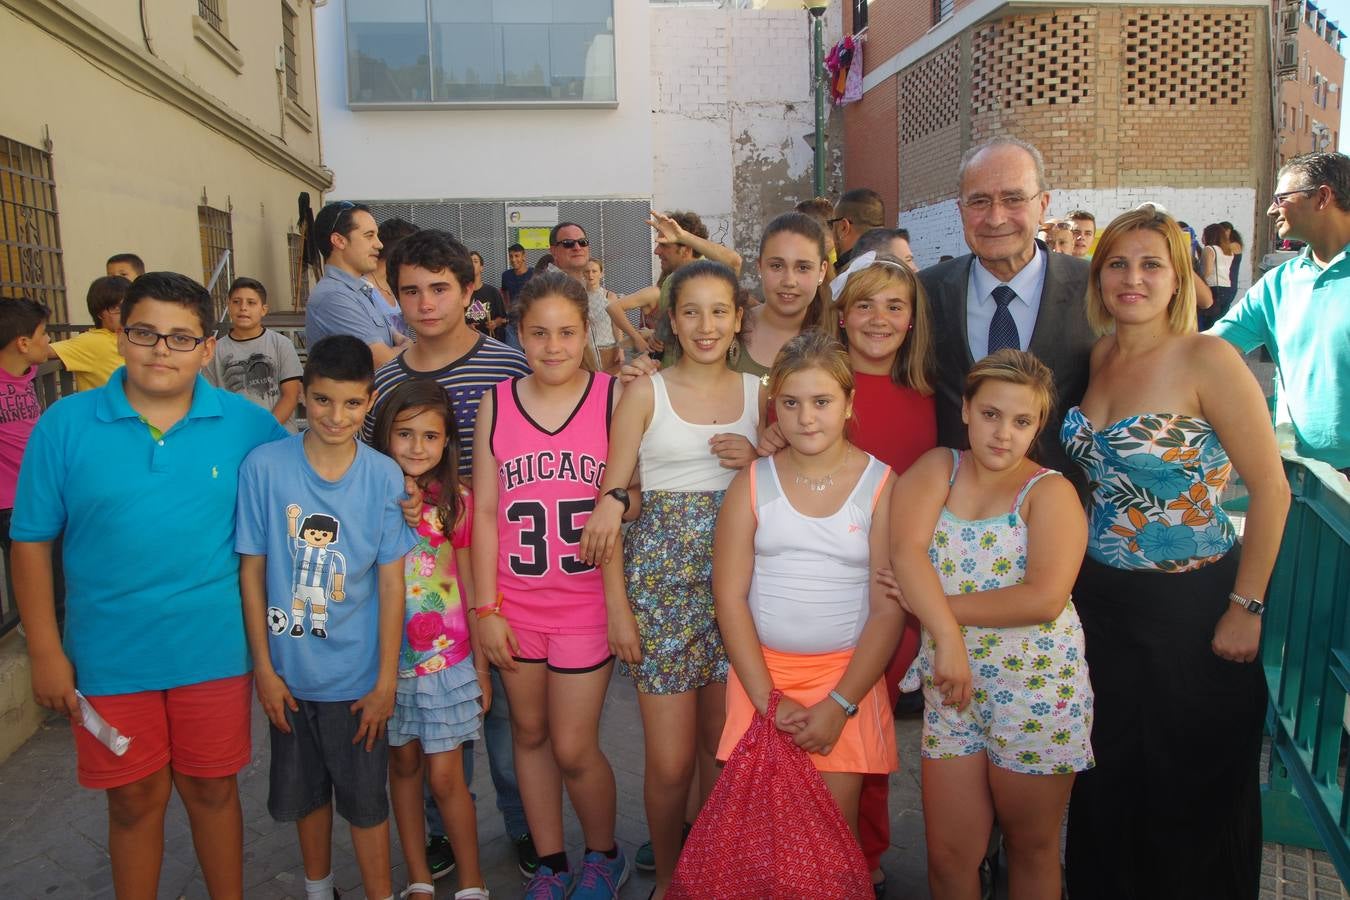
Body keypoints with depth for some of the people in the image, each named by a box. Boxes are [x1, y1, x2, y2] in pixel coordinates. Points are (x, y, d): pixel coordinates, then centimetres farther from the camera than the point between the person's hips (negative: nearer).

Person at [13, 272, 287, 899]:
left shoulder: (247, 425, -6)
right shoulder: (65, 424, -6)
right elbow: (31, 542, -2)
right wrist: (45, 652, -3)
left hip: (213, 651, 0)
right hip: (109, 656, 0)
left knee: (212, 789, 16)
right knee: (134, 801, 15)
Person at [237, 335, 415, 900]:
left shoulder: (384, 477, -10)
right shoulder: (264, 466, -10)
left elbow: (391, 582, -7)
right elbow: (252, 572, -4)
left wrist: (386, 681, -6)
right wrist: (263, 668, -3)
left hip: (357, 673, -1)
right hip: (289, 670, 2)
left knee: (365, 798, 10)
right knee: (305, 790, 20)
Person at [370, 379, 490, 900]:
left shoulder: (456, 501, -3)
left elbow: (468, 582, 3)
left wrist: (481, 662, 4)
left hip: (447, 659, -1)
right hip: (389, 657, 1)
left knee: (444, 777, 2)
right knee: (403, 764, 14)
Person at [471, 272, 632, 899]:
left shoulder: (613, 398, -7)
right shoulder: (496, 404, 0)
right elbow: (485, 511, 1)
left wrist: (623, 603, -7)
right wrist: (486, 608, -1)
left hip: (586, 604, -3)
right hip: (515, 603, 3)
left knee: (573, 749, 4)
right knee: (530, 734, 16)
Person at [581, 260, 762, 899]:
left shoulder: (758, 392, 7)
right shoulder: (645, 393, -2)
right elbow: (611, 498, -4)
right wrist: (617, 604, -9)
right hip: (661, 576, -2)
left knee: (722, 744, 12)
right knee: (670, 760, 1)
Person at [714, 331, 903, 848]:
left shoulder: (881, 485, -4)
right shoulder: (753, 483, 1)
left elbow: (889, 610, -6)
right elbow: (729, 596, -3)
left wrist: (840, 705, -12)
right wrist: (767, 699, -10)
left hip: (848, 675, -1)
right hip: (760, 671, 1)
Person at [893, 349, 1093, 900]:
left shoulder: (1050, 492, -6)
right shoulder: (938, 468, 3)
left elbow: (1044, 599, -20)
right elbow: (905, 549, -14)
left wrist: (938, 604, -16)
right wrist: (946, 636, -25)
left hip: (1036, 686, -2)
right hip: (949, 686, 3)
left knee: (1031, 849, 15)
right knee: (948, 855, 10)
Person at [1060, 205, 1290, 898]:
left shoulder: (1206, 359, -15)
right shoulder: (1097, 357, 3)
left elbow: (1270, 489, -14)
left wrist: (1247, 609, -13)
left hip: (1190, 608, -5)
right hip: (1100, 601, 5)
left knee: (1192, 796, 13)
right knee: (1105, 787, 20)